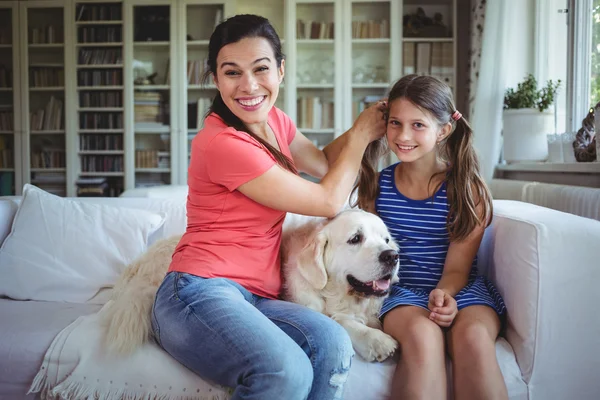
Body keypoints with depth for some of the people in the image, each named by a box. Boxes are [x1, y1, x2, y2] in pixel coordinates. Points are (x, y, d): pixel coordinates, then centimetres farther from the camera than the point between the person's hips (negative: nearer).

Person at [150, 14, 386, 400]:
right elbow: (328, 201, -9)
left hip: (255, 296, 7)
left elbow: (322, 163, 27)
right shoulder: (222, 143, -15)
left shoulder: (274, 121, 11)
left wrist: (364, 125, 12)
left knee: (333, 344, -24)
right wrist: (361, 136, 5)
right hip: (201, 291, -7)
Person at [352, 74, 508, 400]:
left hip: (458, 287, 0)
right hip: (400, 290, 1)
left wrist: (443, 293, -25)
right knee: (422, 333, -34)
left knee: (473, 336, -34)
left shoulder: (468, 189, -2)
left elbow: (457, 266, -4)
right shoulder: (376, 185, 4)